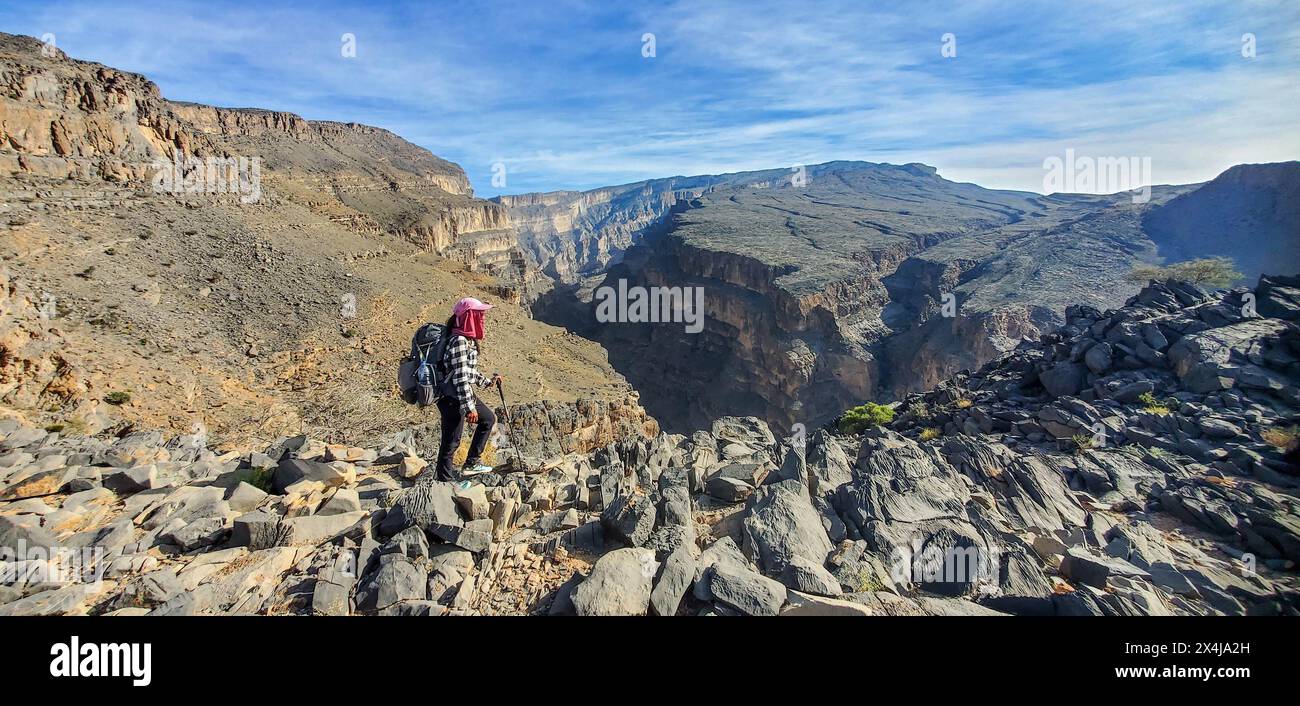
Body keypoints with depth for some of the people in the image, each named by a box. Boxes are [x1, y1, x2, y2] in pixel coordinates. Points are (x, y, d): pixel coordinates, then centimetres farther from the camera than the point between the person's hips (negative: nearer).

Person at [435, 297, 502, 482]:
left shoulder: (467, 339, 8)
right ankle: (445, 479, 17)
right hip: (453, 399, -11)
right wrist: (469, 407, -23)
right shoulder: (459, 341, -23)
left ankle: (471, 464, 29)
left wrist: (488, 381, 26)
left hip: (466, 394, 11)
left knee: (488, 419, 22)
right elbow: (460, 377, -25)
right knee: (451, 442, 1)